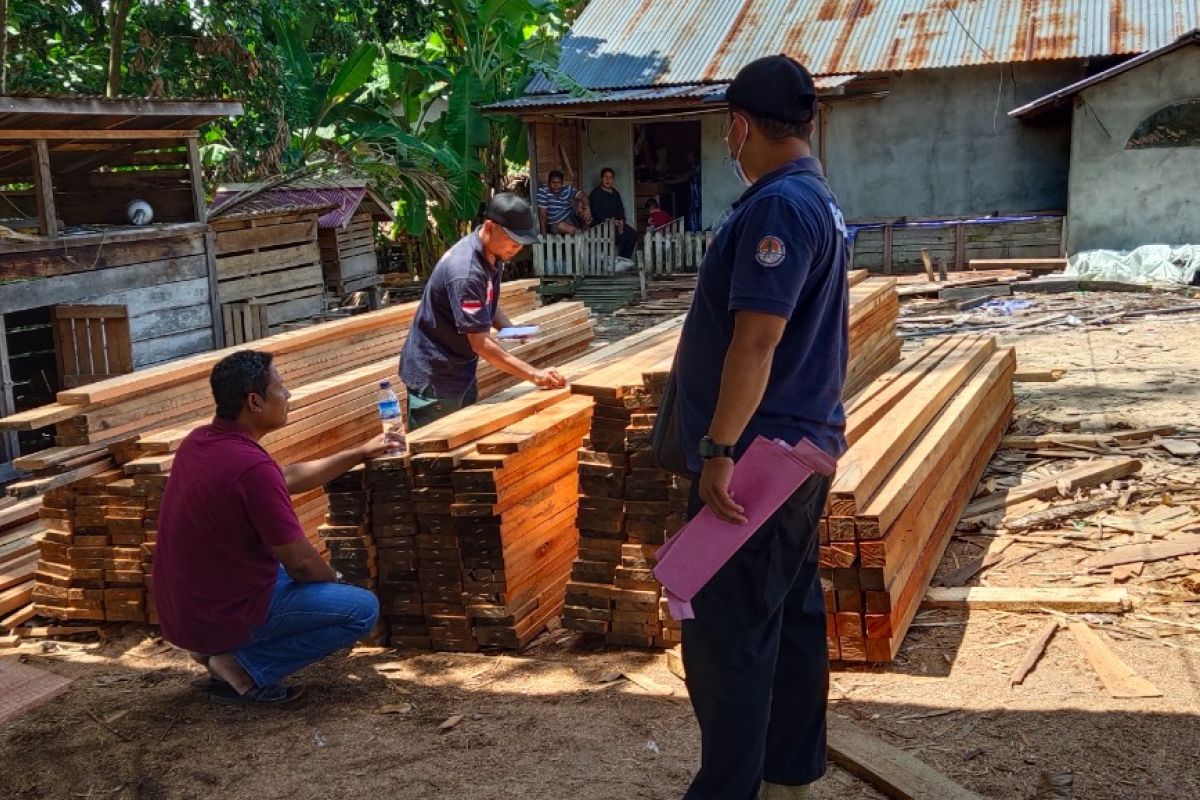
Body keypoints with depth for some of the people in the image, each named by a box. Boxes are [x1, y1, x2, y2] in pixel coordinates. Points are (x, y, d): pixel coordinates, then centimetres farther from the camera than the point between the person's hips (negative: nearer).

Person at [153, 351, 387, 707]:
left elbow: (288, 478, 17)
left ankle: (220, 648, 14)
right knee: (363, 608, -3)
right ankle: (245, 667, -4)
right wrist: (334, 583, 4)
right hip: (225, 613, -9)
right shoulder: (252, 466, -26)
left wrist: (359, 454, 21)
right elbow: (300, 563, -18)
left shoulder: (199, 440, 2)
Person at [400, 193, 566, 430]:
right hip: (434, 375, -9)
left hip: (460, 370, 9)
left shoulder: (492, 255, 0)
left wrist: (509, 328, -2)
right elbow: (481, 343, -29)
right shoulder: (466, 272, -29)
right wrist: (534, 375, -30)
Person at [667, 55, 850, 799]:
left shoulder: (776, 206, -18)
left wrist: (718, 449, -24)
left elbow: (755, 340, -25)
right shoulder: (817, 198, 15)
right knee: (792, 613, 16)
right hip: (801, 444, 10)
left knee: (726, 631, -3)